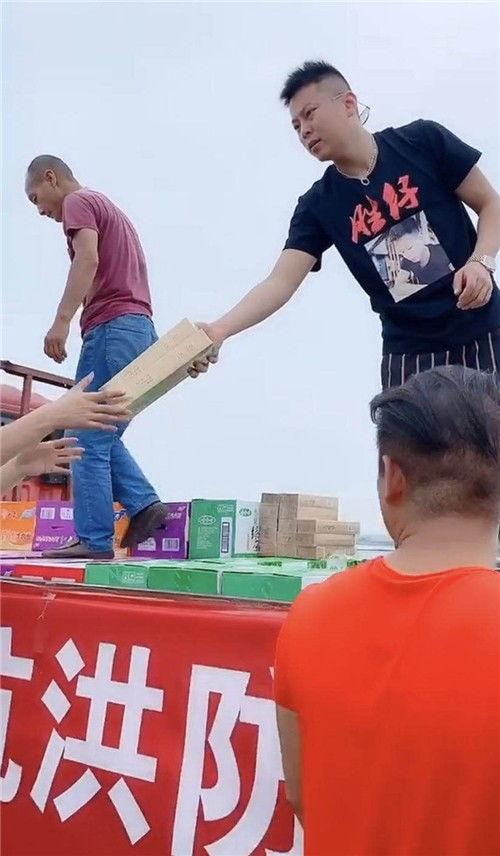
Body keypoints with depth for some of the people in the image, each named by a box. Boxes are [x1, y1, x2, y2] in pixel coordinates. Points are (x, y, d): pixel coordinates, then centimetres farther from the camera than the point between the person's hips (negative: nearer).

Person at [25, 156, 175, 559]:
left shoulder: (78, 201, 2)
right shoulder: (111, 210, 30)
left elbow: (88, 259, -17)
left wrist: (62, 320, -25)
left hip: (112, 328, -10)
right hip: (141, 328, 10)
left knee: (88, 441, -7)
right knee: (102, 437, 15)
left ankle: (94, 540, -6)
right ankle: (144, 504, 3)